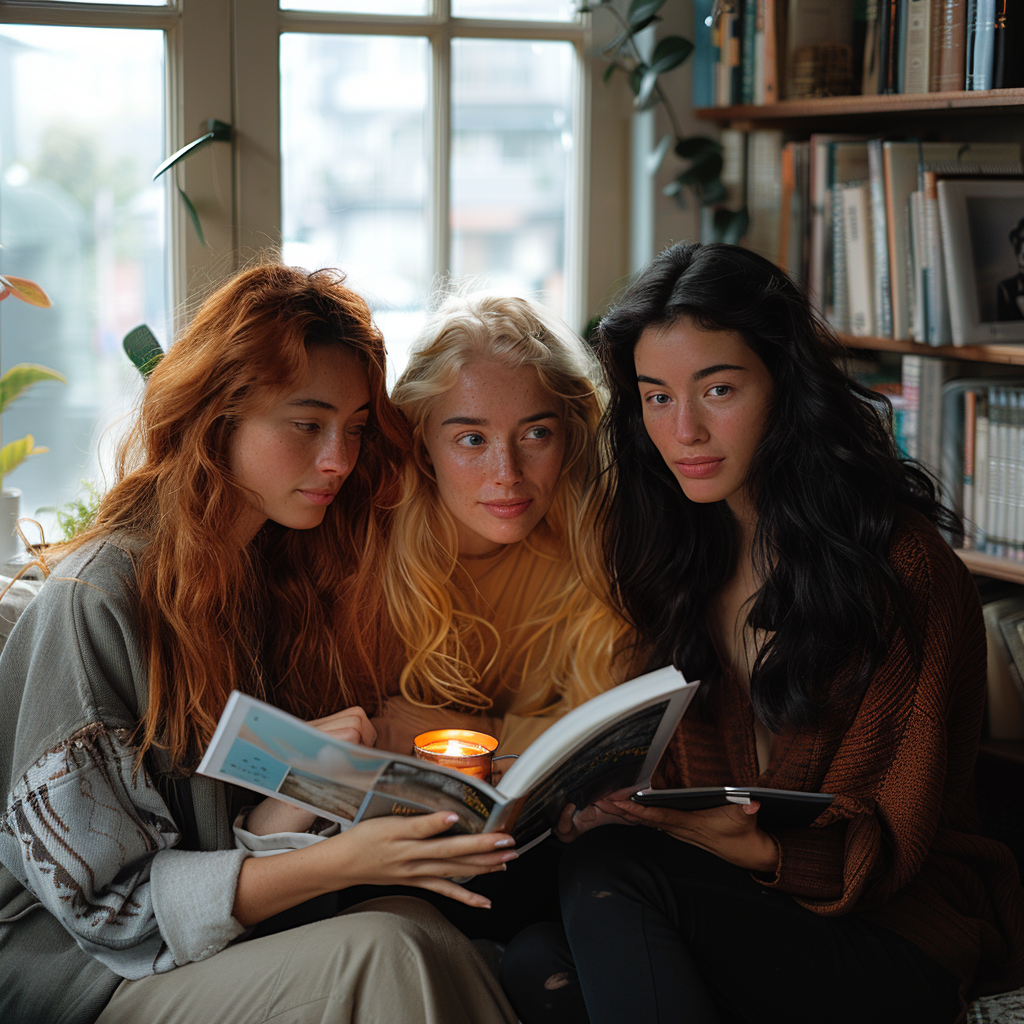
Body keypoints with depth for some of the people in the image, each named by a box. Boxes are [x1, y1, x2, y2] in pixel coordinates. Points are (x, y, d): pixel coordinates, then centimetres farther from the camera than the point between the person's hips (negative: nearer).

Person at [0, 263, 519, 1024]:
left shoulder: (285, 567, 6)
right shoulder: (100, 597, -17)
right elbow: (102, 894, -16)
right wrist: (340, 860, -27)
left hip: (236, 933, 6)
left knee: (413, 925, -27)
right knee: (387, 953, -30)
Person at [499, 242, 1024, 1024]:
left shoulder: (905, 565, -10)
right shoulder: (665, 551, 9)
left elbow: (889, 845, -9)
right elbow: (672, 780, 11)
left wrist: (749, 846, -29)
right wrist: (606, 803, -13)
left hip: (902, 937, -4)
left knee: (614, 870, -30)